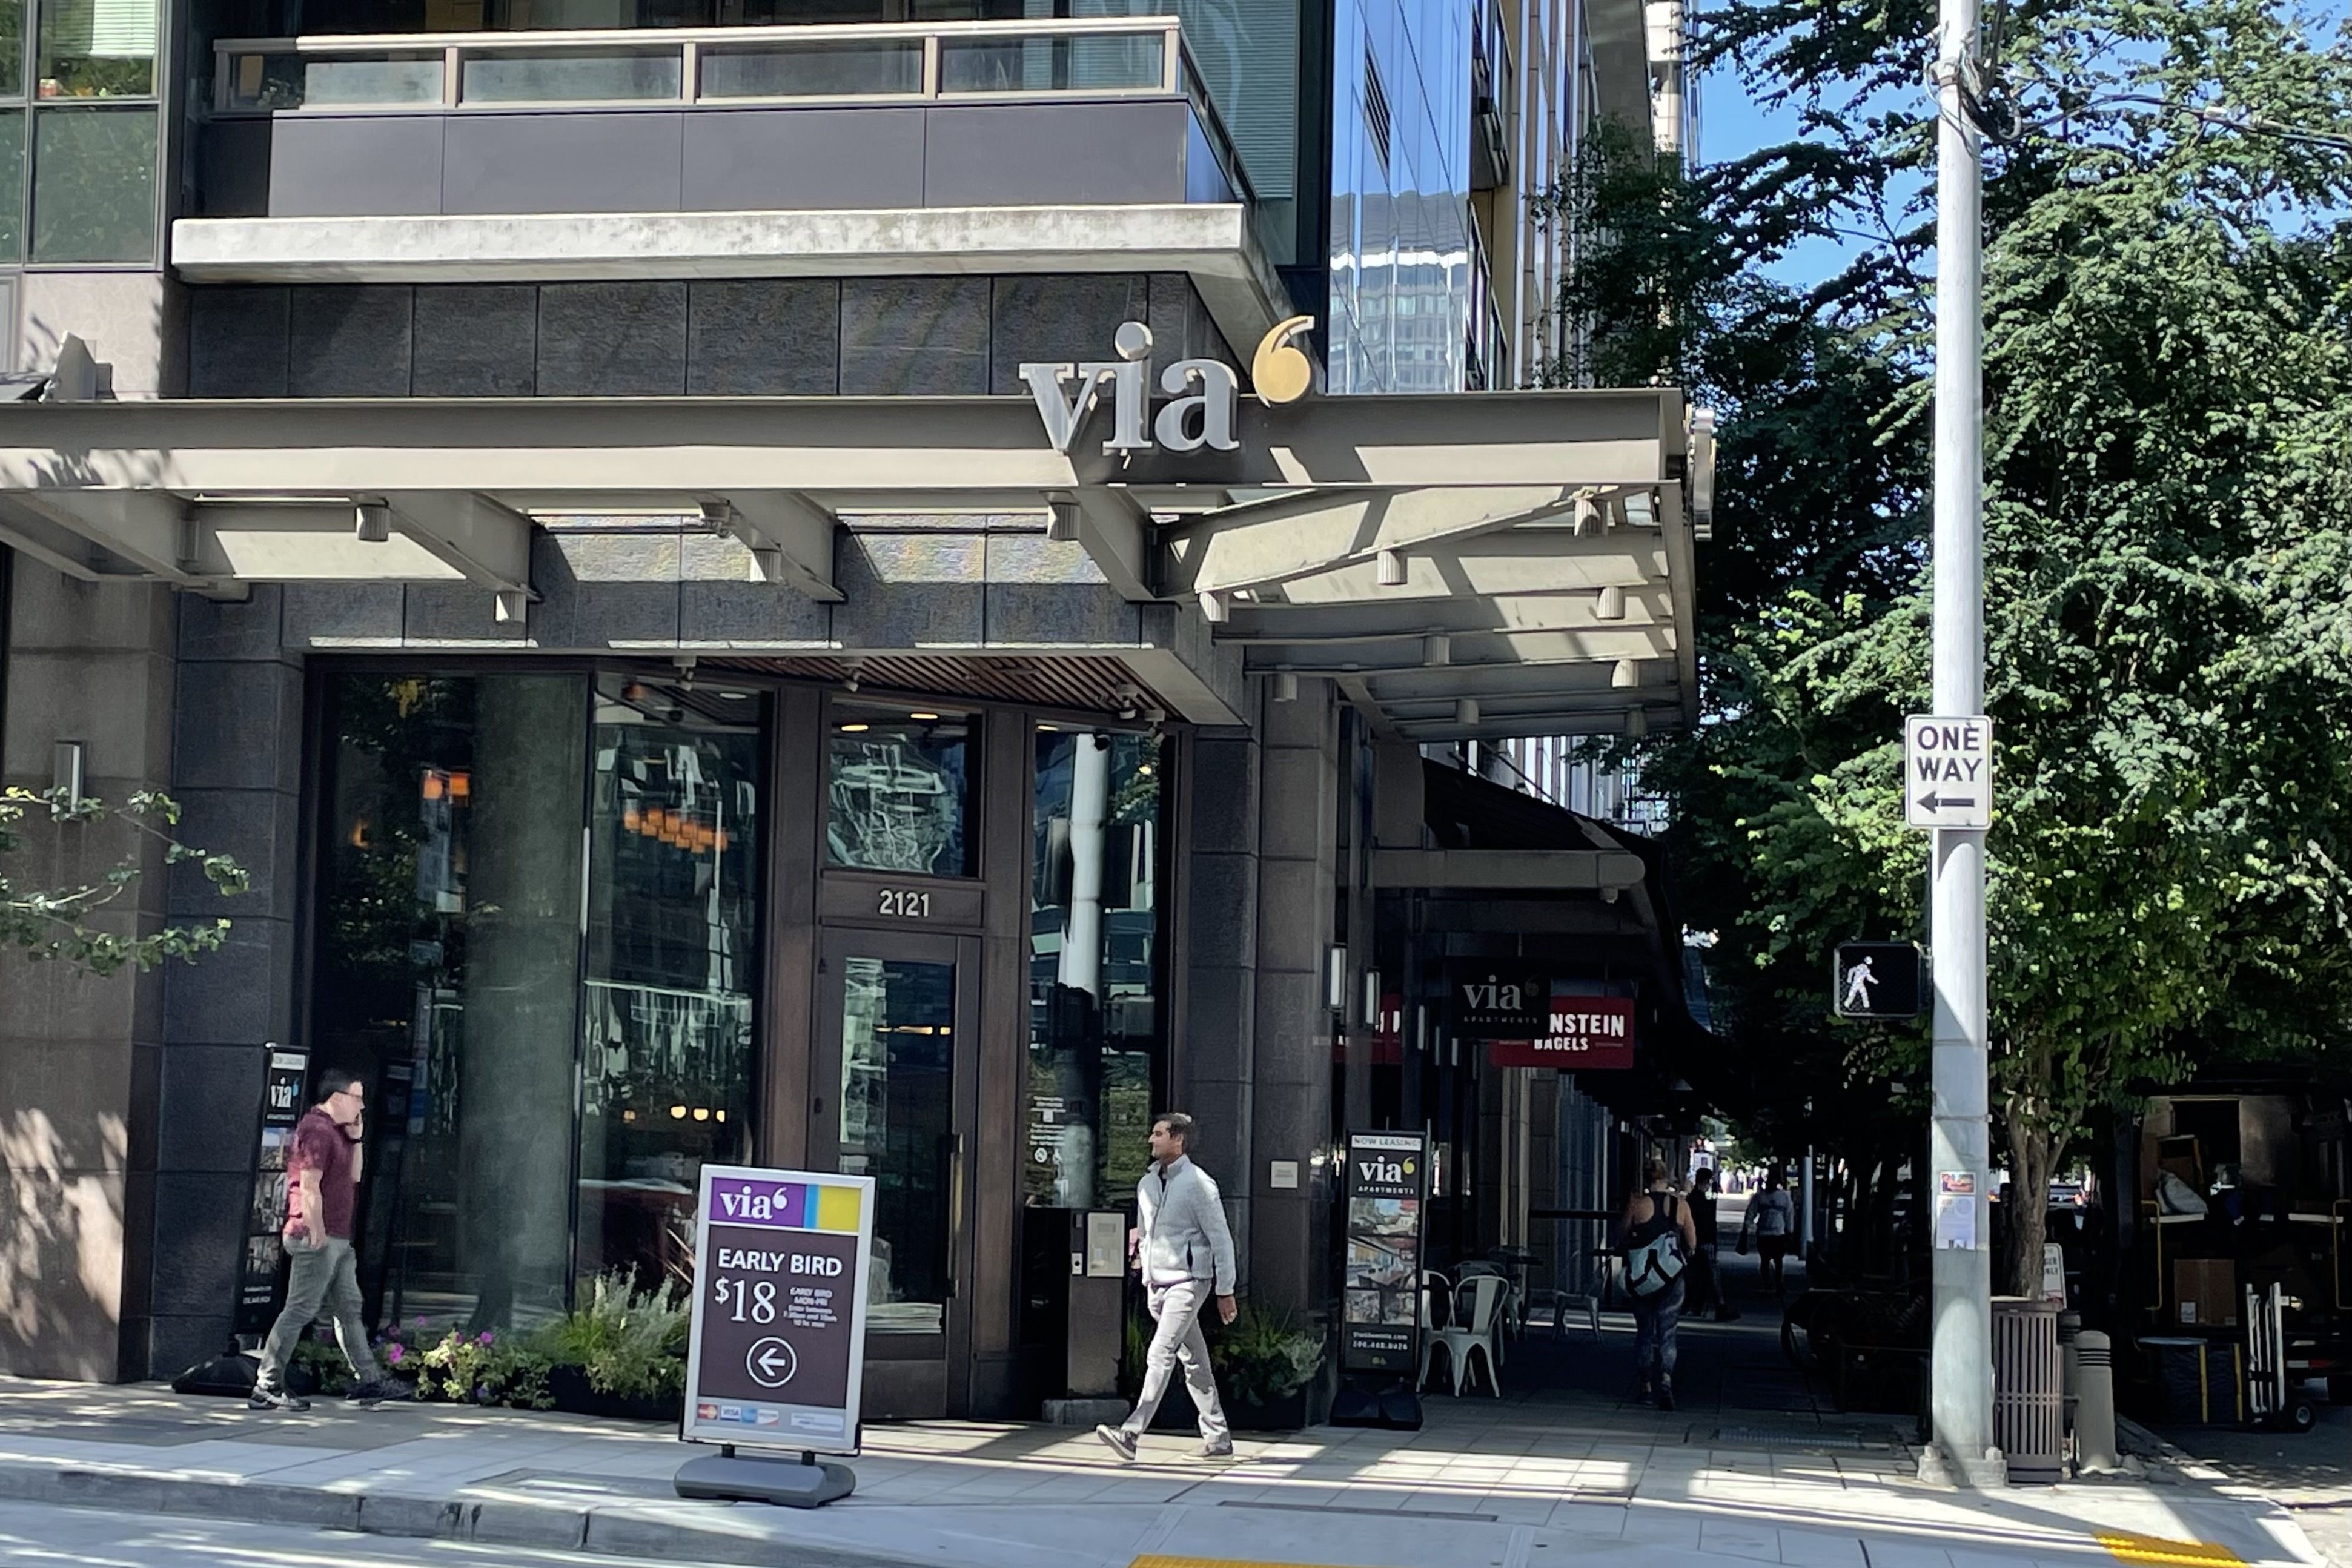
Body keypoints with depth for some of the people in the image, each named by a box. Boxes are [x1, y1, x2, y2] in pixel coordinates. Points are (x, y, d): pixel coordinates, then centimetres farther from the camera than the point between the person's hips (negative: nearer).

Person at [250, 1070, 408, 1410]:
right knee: (299, 1311, -7)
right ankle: (267, 1388, -3)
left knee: (350, 1309, 11)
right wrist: (317, 1234, -22)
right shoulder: (316, 1130, -14)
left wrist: (356, 1139, 13)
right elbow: (309, 1188, -20)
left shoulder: (334, 1131, 18)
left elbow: (353, 1177, 23)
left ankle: (368, 1379, 14)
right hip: (317, 1239, -11)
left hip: (337, 1241, 11)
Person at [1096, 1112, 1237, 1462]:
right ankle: (1218, 1437, 19)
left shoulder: (1198, 1184, -9)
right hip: (1157, 1285, 8)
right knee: (1194, 1361, 12)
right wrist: (1147, 1279, 18)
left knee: (1160, 1355, -17)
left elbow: (1221, 1239, -8)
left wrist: (1225, 1291, -8)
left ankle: (1132, 1433, -25)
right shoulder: (1147, 1183, 13)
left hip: (1188, 1281, -8)